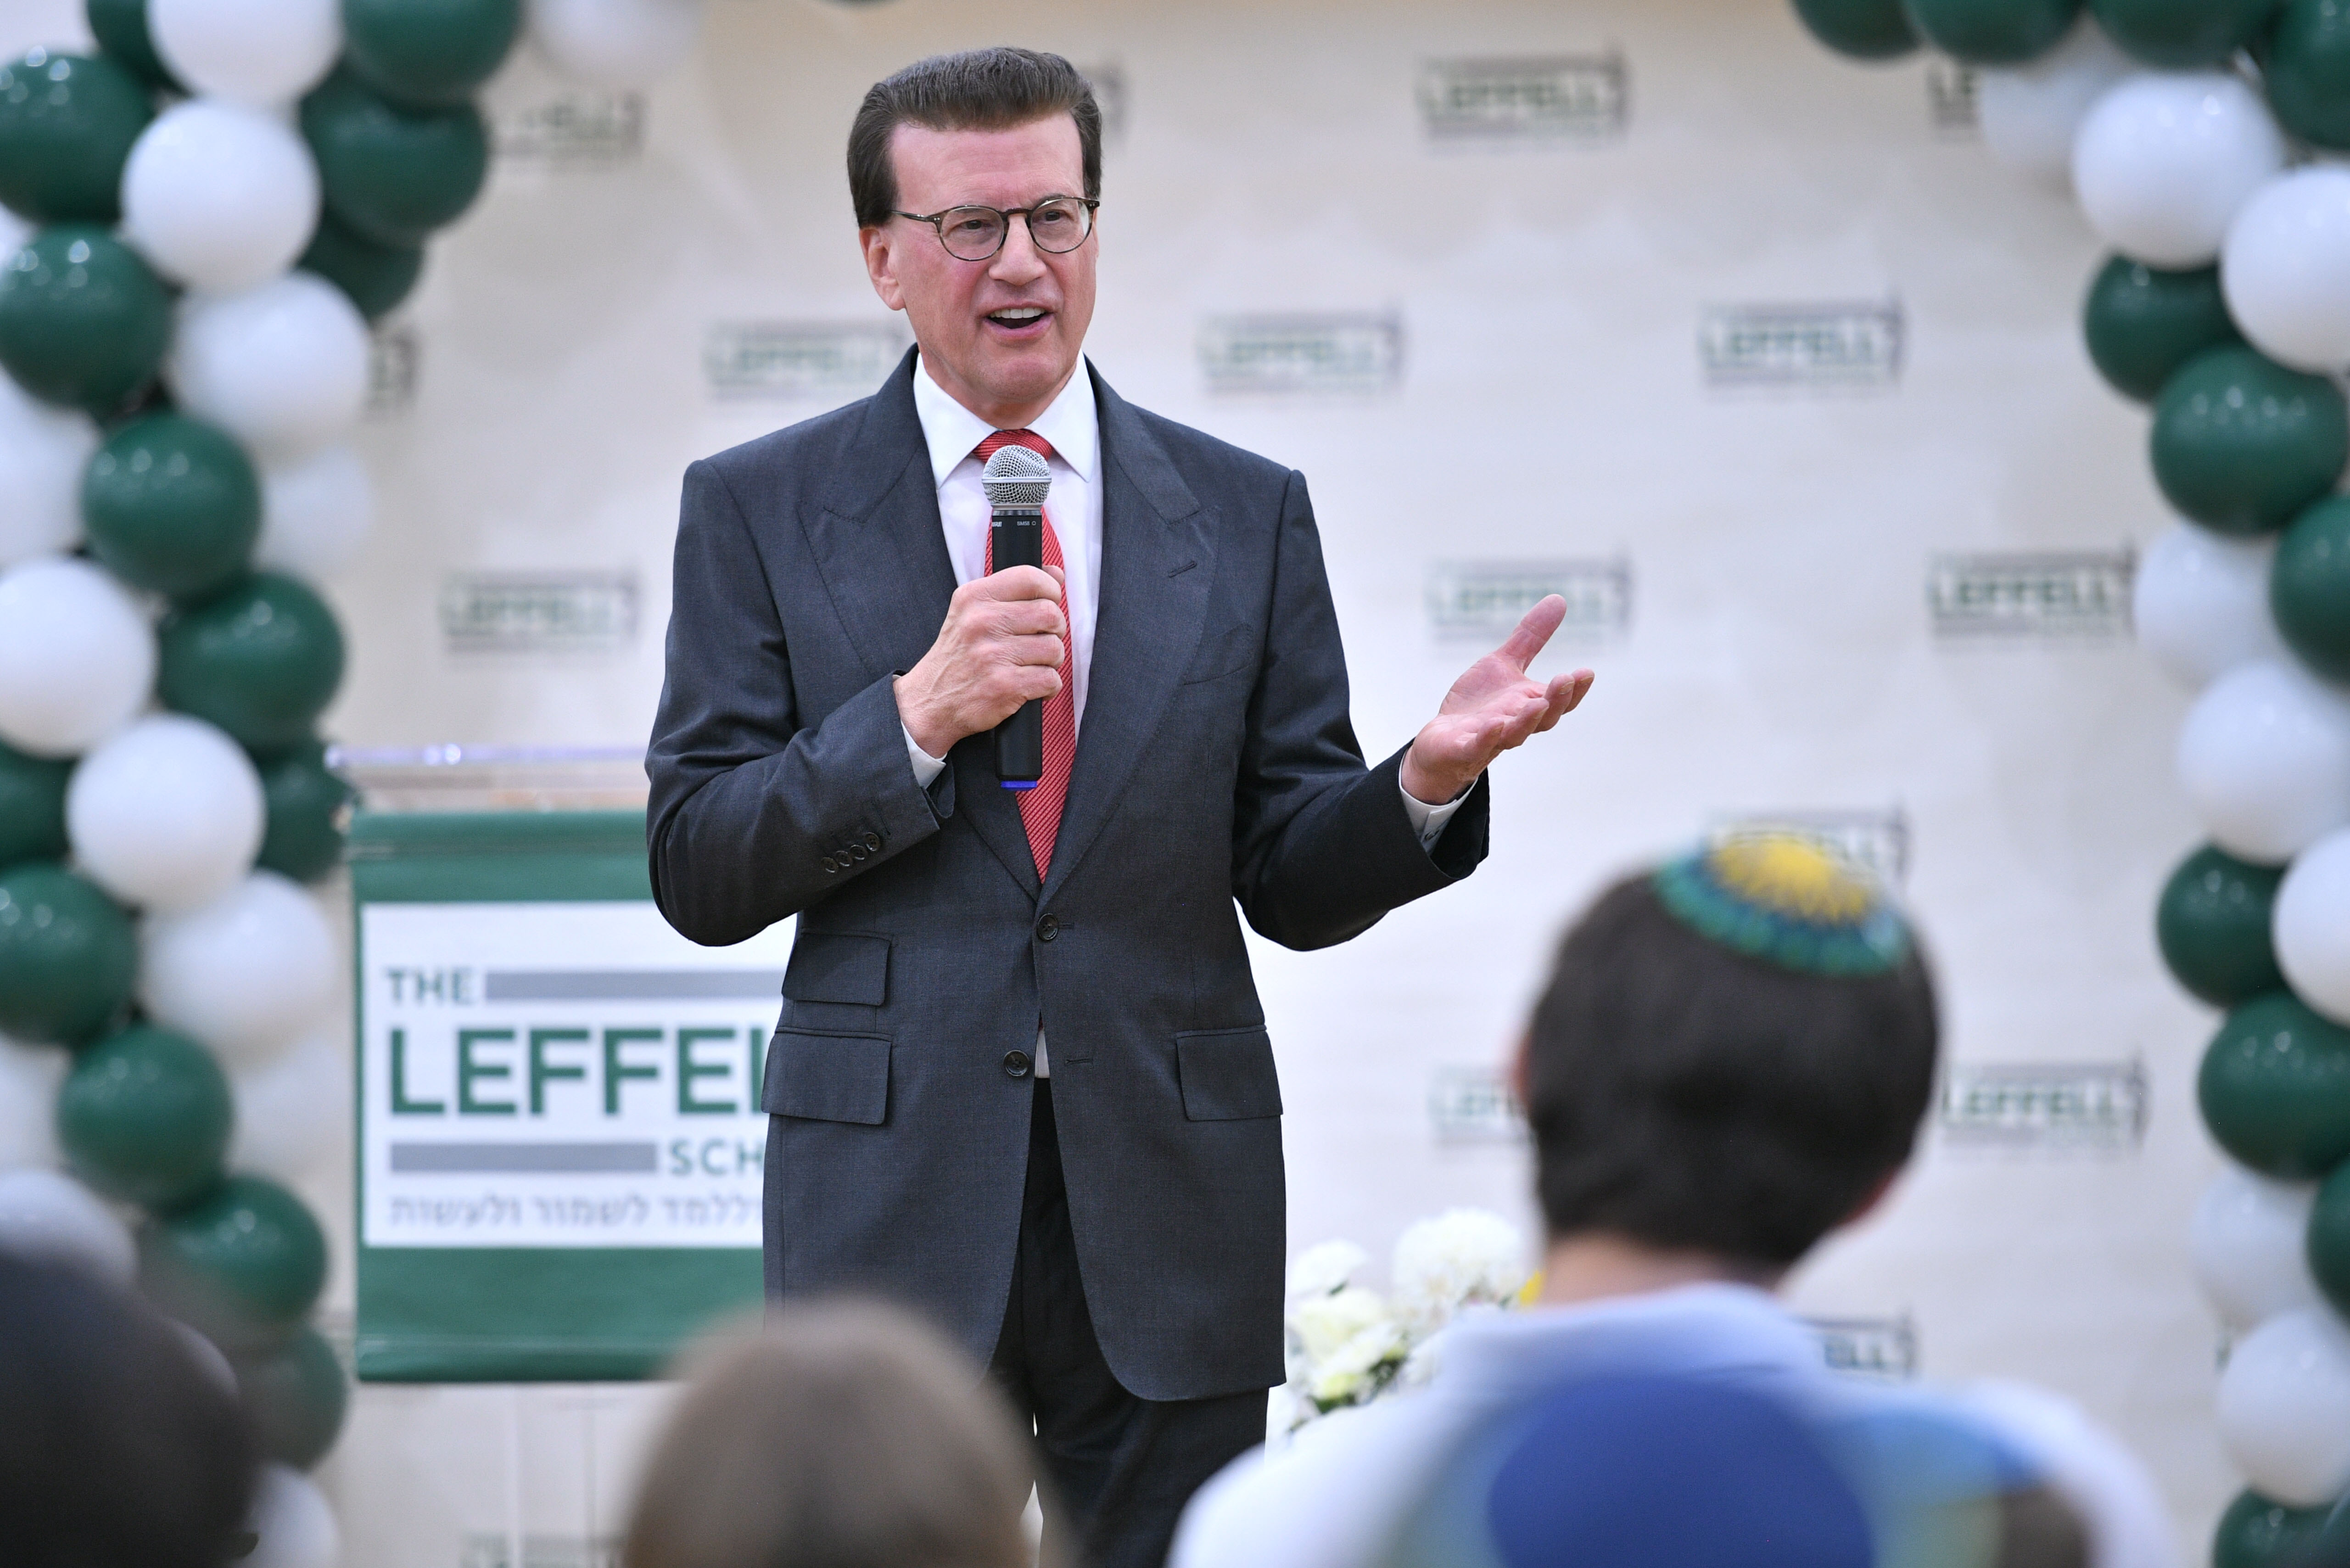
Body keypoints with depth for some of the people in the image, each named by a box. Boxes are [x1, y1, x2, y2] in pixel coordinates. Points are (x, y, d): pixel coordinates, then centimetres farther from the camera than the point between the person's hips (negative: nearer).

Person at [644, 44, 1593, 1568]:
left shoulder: (1243, 513, 9)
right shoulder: (761, 510, 5)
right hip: (892, 1202, -1)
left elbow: (1296, 885, 7)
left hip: (1170, 1210, 1)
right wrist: (914, 714, -15)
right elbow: (698, 874, -1)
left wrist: (1426, 782, -14)